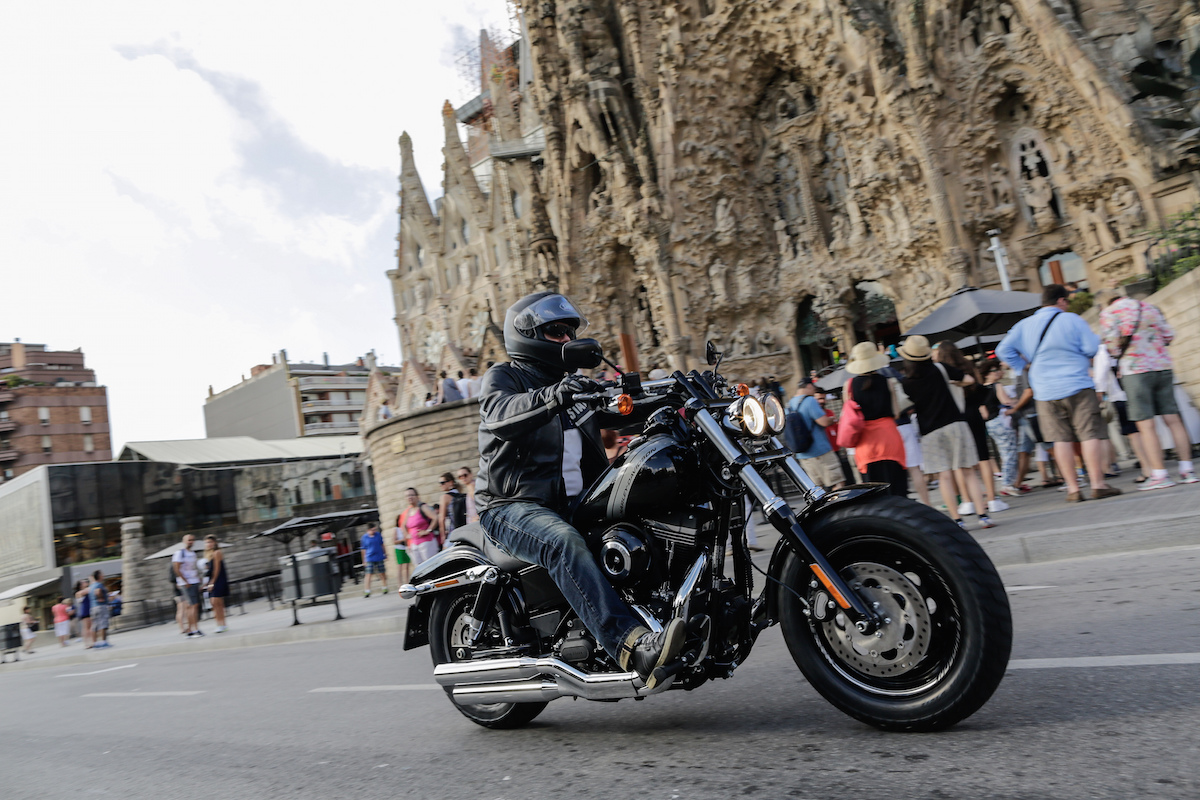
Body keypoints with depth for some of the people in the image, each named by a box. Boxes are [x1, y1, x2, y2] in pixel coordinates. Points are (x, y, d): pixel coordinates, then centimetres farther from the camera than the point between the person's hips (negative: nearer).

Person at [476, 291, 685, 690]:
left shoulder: (579, 386, 23)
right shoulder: (503, 377, 3)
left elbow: (627, 409, 11)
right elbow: (501, 414, -21)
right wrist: (553, 396, -40)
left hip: (575, 502, 7)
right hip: (514, 507, -7)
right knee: (563, 542, -37)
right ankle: (635, 648, -49)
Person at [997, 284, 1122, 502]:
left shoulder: (1024, 325, 9)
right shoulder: (1072, 320, -3)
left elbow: (1003, 350, 6)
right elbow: (1091, 348, -7)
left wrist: (1025, 365, 14)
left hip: (1045, 392, 4)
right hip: (1077, 387, -4)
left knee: (1061, 439, 6)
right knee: (1090, 434, 0)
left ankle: (1073, 489, 6)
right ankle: (1097, 484, -3)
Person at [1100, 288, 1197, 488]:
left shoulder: (1108, 313, -1)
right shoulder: (1148, 307, 14)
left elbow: (1112, 343, -10)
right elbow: (1169, 336, 12)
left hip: (1135, 371, -5)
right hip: (1163, 366, 5)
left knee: (1146, 425, -4)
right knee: (1172, 419, 8)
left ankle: (1160, 474, -5)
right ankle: (1187, 469, 10)